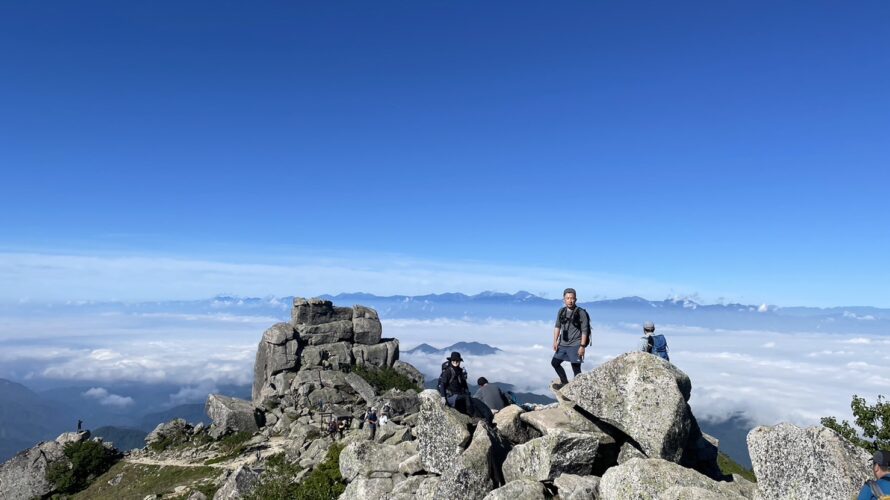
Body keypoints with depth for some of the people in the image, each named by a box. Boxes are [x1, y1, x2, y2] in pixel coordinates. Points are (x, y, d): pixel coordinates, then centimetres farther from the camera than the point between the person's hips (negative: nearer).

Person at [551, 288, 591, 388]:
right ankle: (564, 382, 32)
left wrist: (582, 346, -15)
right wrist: (555, 341, 3)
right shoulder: (561, 311, 5)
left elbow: (584, 331, -11)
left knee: (576, 368, -3)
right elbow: (557, 327, 10)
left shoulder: (581, 313, -10)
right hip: (563, 344, 7)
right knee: (555, 362, 15)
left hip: (575, 346, -6)